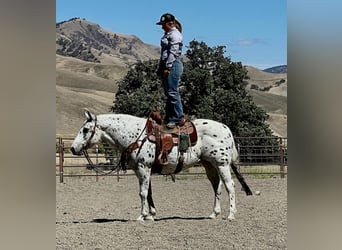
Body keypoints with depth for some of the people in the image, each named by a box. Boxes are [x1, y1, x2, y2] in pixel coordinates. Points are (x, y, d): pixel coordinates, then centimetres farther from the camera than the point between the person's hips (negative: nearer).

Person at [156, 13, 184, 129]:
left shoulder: (175, 35, -11)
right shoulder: (167, 34, 20)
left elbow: (173, 52, -18)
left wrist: (167, 67, -20)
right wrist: (161, 68, 22)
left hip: (173, 65, -10)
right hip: (166, 65, 10)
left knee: (172, 92, -11)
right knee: (168, 93, 12)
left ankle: (177, 118, -9)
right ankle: (169, 117, 18)